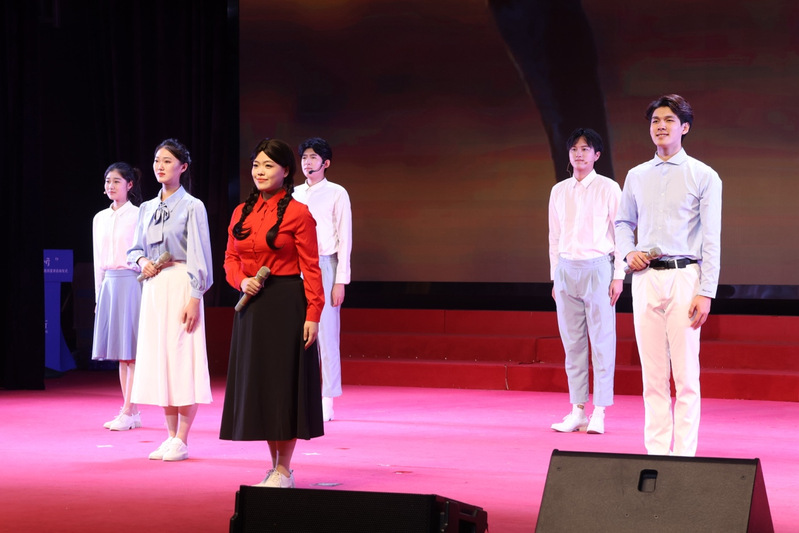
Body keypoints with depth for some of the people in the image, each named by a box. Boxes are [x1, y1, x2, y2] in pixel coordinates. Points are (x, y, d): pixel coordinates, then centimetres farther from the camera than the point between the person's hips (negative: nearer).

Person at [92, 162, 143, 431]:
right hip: (108, 285, 7)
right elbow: (98, 260, 17)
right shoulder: (99, 218, 14)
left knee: (131, 351, -7)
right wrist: (99, 294, 15)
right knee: (120, 353, 6)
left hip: (131, 283, -7)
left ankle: (128, 412, -8)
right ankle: (131, 412, 10)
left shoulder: (137, 216, -5)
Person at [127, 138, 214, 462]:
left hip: (181, 286, -6)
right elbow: (135, 249, 22)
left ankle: (182, 441, -4)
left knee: (183, 358, -7)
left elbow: (199, 255, -9)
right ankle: (171, 436, 13)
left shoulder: (192, 207, -4)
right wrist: (142, 261, -2)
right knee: (157, 358, 6)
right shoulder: (147, 209, 13)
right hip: (153, 288, 6)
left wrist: (195, 298, -16)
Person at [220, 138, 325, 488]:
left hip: (286, 304, -6)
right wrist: (242, 281, -7)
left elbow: (311, 268, -9)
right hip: (251, 305, 6)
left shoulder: (298, 213, -7)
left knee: (284, 381, -2)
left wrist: (313, 314, -15)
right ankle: (275, 465, 19)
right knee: (257, 381, 9)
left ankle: (284, 470, 6)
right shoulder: (241, 213, 10)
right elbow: (230, 258, 15)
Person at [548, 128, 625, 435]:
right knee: (572, 342, 4)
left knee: (602, 340, -4)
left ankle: (599, 413, -2)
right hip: (567, 270, 4)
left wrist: (619, 276, -6)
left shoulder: (608, 189, 0)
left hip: (598, 267, -4)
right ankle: (577, 410, 8)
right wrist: (555, 276, 12)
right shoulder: (559, 191, 12)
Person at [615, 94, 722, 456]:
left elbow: (712, 240, -4)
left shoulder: (703, 177, 0)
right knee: (653, 375, 5)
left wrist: (706, 292, -12)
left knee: (686, 374, -5)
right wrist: (628, 252, 2)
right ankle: (656, 454, 9)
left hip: (684, 277, -4)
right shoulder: (636, 177, 13)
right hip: (646, 278, 4)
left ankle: (684, 455, -2)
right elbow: (623, 222, 25)